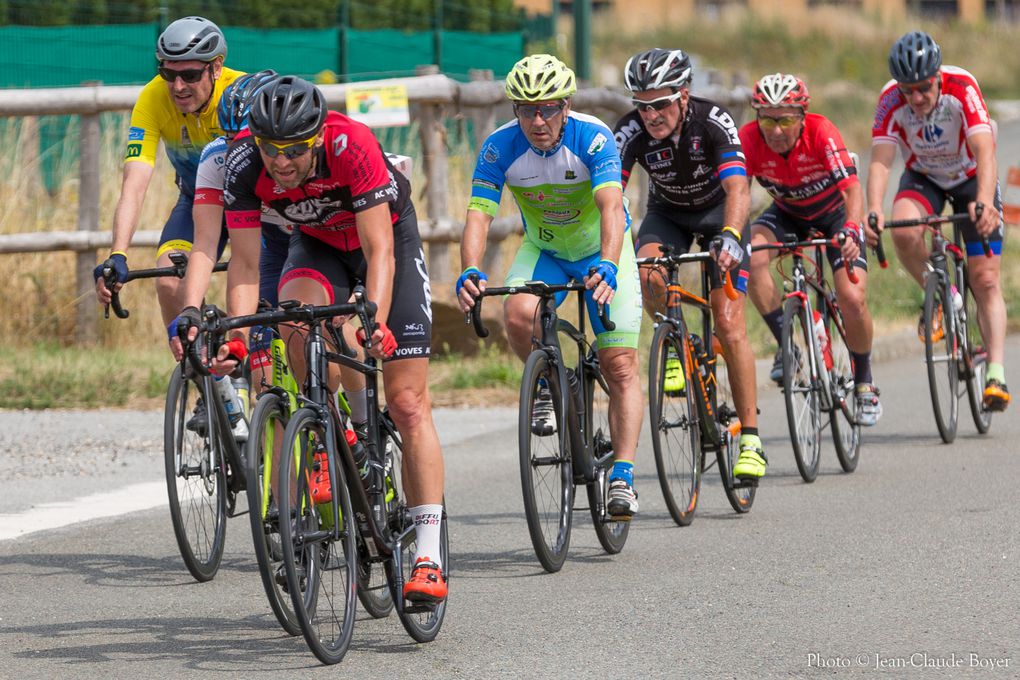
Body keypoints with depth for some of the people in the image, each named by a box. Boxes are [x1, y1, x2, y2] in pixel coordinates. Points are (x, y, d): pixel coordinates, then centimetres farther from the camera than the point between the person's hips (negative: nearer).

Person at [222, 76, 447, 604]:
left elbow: (379, 250, -37)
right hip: (319, 243, 3)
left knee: (407, 402, -10)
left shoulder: (352, 145, -37)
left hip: (389, 235, -3)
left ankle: (429, 556, -10)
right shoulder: (244, 162, -28)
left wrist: (375, 321, -51)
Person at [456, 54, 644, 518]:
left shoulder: (593, 139, -29)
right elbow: (478, 216, -29)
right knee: (519, 314, -30)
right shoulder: (501, 147, -22)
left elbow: (612, 207, -42)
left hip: (603, 251, -2)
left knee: (621, 366, -12)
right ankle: (546, 385, 0)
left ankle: (622, 478, -8)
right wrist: (471, 272, -49)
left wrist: (607, 267, -60)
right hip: (543, 250, 2)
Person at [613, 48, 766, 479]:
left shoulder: (714, 122, -33)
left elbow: (738, 189, -43)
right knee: (647, 276, -32)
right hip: (668, 212, 2)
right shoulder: (632, 131, -26)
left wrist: (730, 238, -62)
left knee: (729, 326, -14)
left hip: (718, 210, -2)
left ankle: (750, 438, -7)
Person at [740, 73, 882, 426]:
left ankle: (864, 383, 8)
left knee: (852, 299, -18)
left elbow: (852, 187, -40)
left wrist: (851, 230, -58)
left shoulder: (821, 132, -32)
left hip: (835, 214, -2)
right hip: (786, 214, 2)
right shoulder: (749, 139, -26)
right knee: (751, 257, -30)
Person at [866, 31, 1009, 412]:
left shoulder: (962, 88, -31)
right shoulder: (891, 101, -25)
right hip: (924, 177, 2)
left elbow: (985, 151, -41)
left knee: (985, 280, -11)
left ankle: (996, 374, -13)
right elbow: (880, 160, -34)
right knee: (904, 233, -31)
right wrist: (873, 210, -53)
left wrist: (985, 203, -58)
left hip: (972, 178, -2)